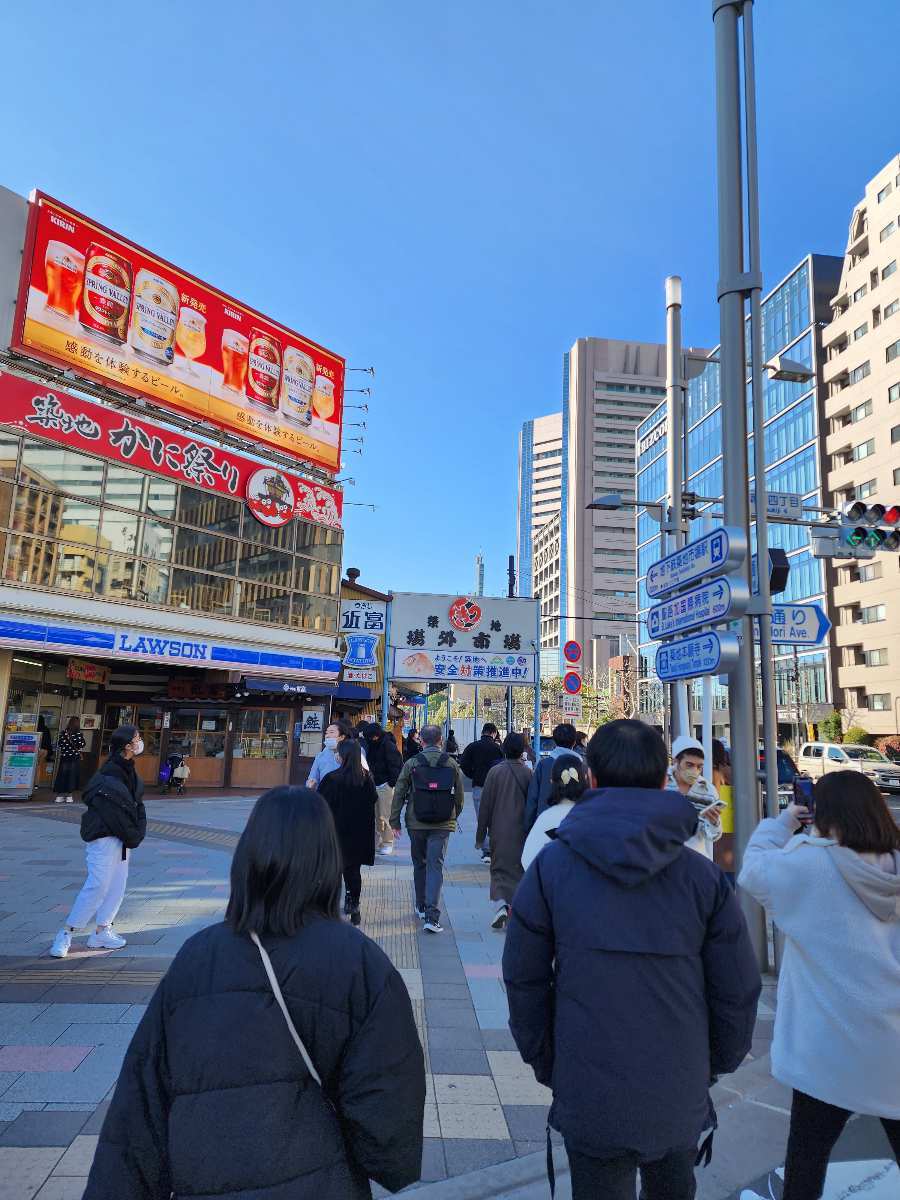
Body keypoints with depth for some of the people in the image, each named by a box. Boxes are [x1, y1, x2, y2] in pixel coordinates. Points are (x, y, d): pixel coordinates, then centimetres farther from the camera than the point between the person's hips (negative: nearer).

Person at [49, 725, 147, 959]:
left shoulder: (130, 773, 11)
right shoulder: (109, 775, -18)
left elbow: (137, 806, 12)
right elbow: (115, 813, -20)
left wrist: (138, 833, 0)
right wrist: (133, 836, -12)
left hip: (122, 840, 9)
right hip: (104, 838, -9)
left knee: (117, 886, 12)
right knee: (97, 885, -10)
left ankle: (102, 933, 22)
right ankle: (66, 933, 3)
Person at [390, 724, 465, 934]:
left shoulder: (411, 764, -5)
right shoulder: (452, 764, -2)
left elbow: (399, 794, -3)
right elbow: (460, 795, 4)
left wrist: (395, 820, 6)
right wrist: (454, 816, 20)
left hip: (416, 824, 1)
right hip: (443, 825, 0)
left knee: (419, 864, 19)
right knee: (436, 866, -1)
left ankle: (421, 907, 32)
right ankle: (432, 916, -11)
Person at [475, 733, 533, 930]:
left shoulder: (495, 771, -6)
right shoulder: (528, 773, -5)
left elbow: (485, 805, -4)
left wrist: (480, 836, 3)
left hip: (499, 832, -1)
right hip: (522, 832, 1)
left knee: (499, 868, 11)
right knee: (518, 869, 12)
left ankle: (501, 902, -11)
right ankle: (512, 913, 15)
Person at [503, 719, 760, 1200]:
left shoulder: (552, 866, -13)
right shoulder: (704, 876, -11)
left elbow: (523, 980, -6)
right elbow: (738, 992, -4)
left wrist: (544, 1062, 8)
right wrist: (717, 1063, 13)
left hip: (588, 1095, -1)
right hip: (680, 1095, 2)